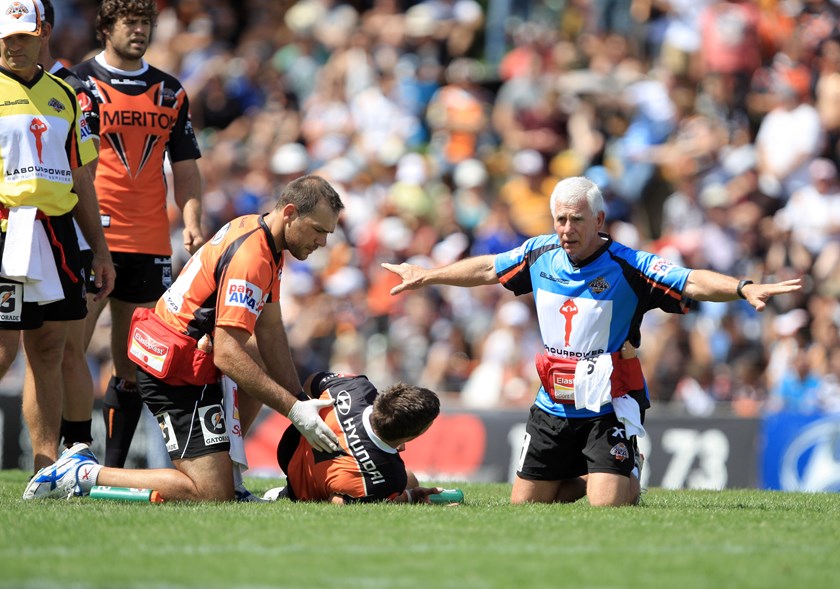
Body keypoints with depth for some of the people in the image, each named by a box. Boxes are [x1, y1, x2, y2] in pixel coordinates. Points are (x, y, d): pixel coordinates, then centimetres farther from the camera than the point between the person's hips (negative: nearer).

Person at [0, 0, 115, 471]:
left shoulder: (63, 95, 17)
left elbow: (81, 178, 22)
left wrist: (100, 247, 20)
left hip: (56, 233, 6)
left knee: (48, 354, 5)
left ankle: (48, 471, 7)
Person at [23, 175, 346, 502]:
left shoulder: (255, 232, 9)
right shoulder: (249, 258, -22)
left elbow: (270, 331, 12)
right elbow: (227, 356, -27)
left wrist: (299, 400, 2)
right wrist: (294, 409, -25)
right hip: (177, 374, -11)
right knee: (211, 497, -15)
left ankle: (226, 468, 22)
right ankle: (84, 474, -11)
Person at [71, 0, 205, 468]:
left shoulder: (171, 93, 14)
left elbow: (185, 169, 17)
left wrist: (192, 223, 2)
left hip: (150, 243, 5)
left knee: (135, 365, 5)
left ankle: (113, 469, 11)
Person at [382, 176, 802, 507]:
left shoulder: (627, 267, -17)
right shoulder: (540, 254, -1)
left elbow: (692, 282, -27)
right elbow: (486, 269, 17)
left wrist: (744, 289, -44)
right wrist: (426, 276, 28)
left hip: (609, 409, -5)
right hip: (553, 406, 5)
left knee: (606, 507, -18)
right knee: (523, 507, 11)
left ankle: (630, 482, 19)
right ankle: (587, 479, 39)